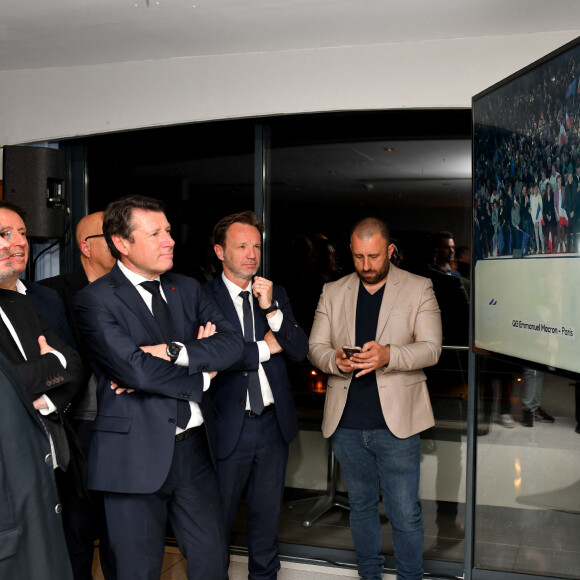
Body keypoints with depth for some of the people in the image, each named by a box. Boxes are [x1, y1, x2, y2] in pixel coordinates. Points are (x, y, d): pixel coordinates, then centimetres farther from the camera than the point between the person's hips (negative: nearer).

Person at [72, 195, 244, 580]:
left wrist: (173, 352, -18)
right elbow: (137, 371, -21)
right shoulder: (95, 301, -9)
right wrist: (202, 375, -8)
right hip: (137, 455, -5)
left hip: (196, 447, 6)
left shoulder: (188, 289, 10)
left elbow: (231, 344, -3)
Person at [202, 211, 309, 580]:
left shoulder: (275, 294, 7)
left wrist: (271, 309, -15)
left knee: (267, 515, 19)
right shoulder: (202, 297, -9)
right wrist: (264, 348, -12)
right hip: (228, 426, -4)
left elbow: (301, 351, -1)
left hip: (273, 423, 4)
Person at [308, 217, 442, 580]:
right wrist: (335, 359, -18)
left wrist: (389, 355, -26)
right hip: (347, 424, 3)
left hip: (397, 423, -3)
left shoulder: (418, 289, 0)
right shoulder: (332, 293, 9)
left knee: (406, 514, 3)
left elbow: (431, 348, -7)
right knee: (361, 506, 18)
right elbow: (315, 347, 6)